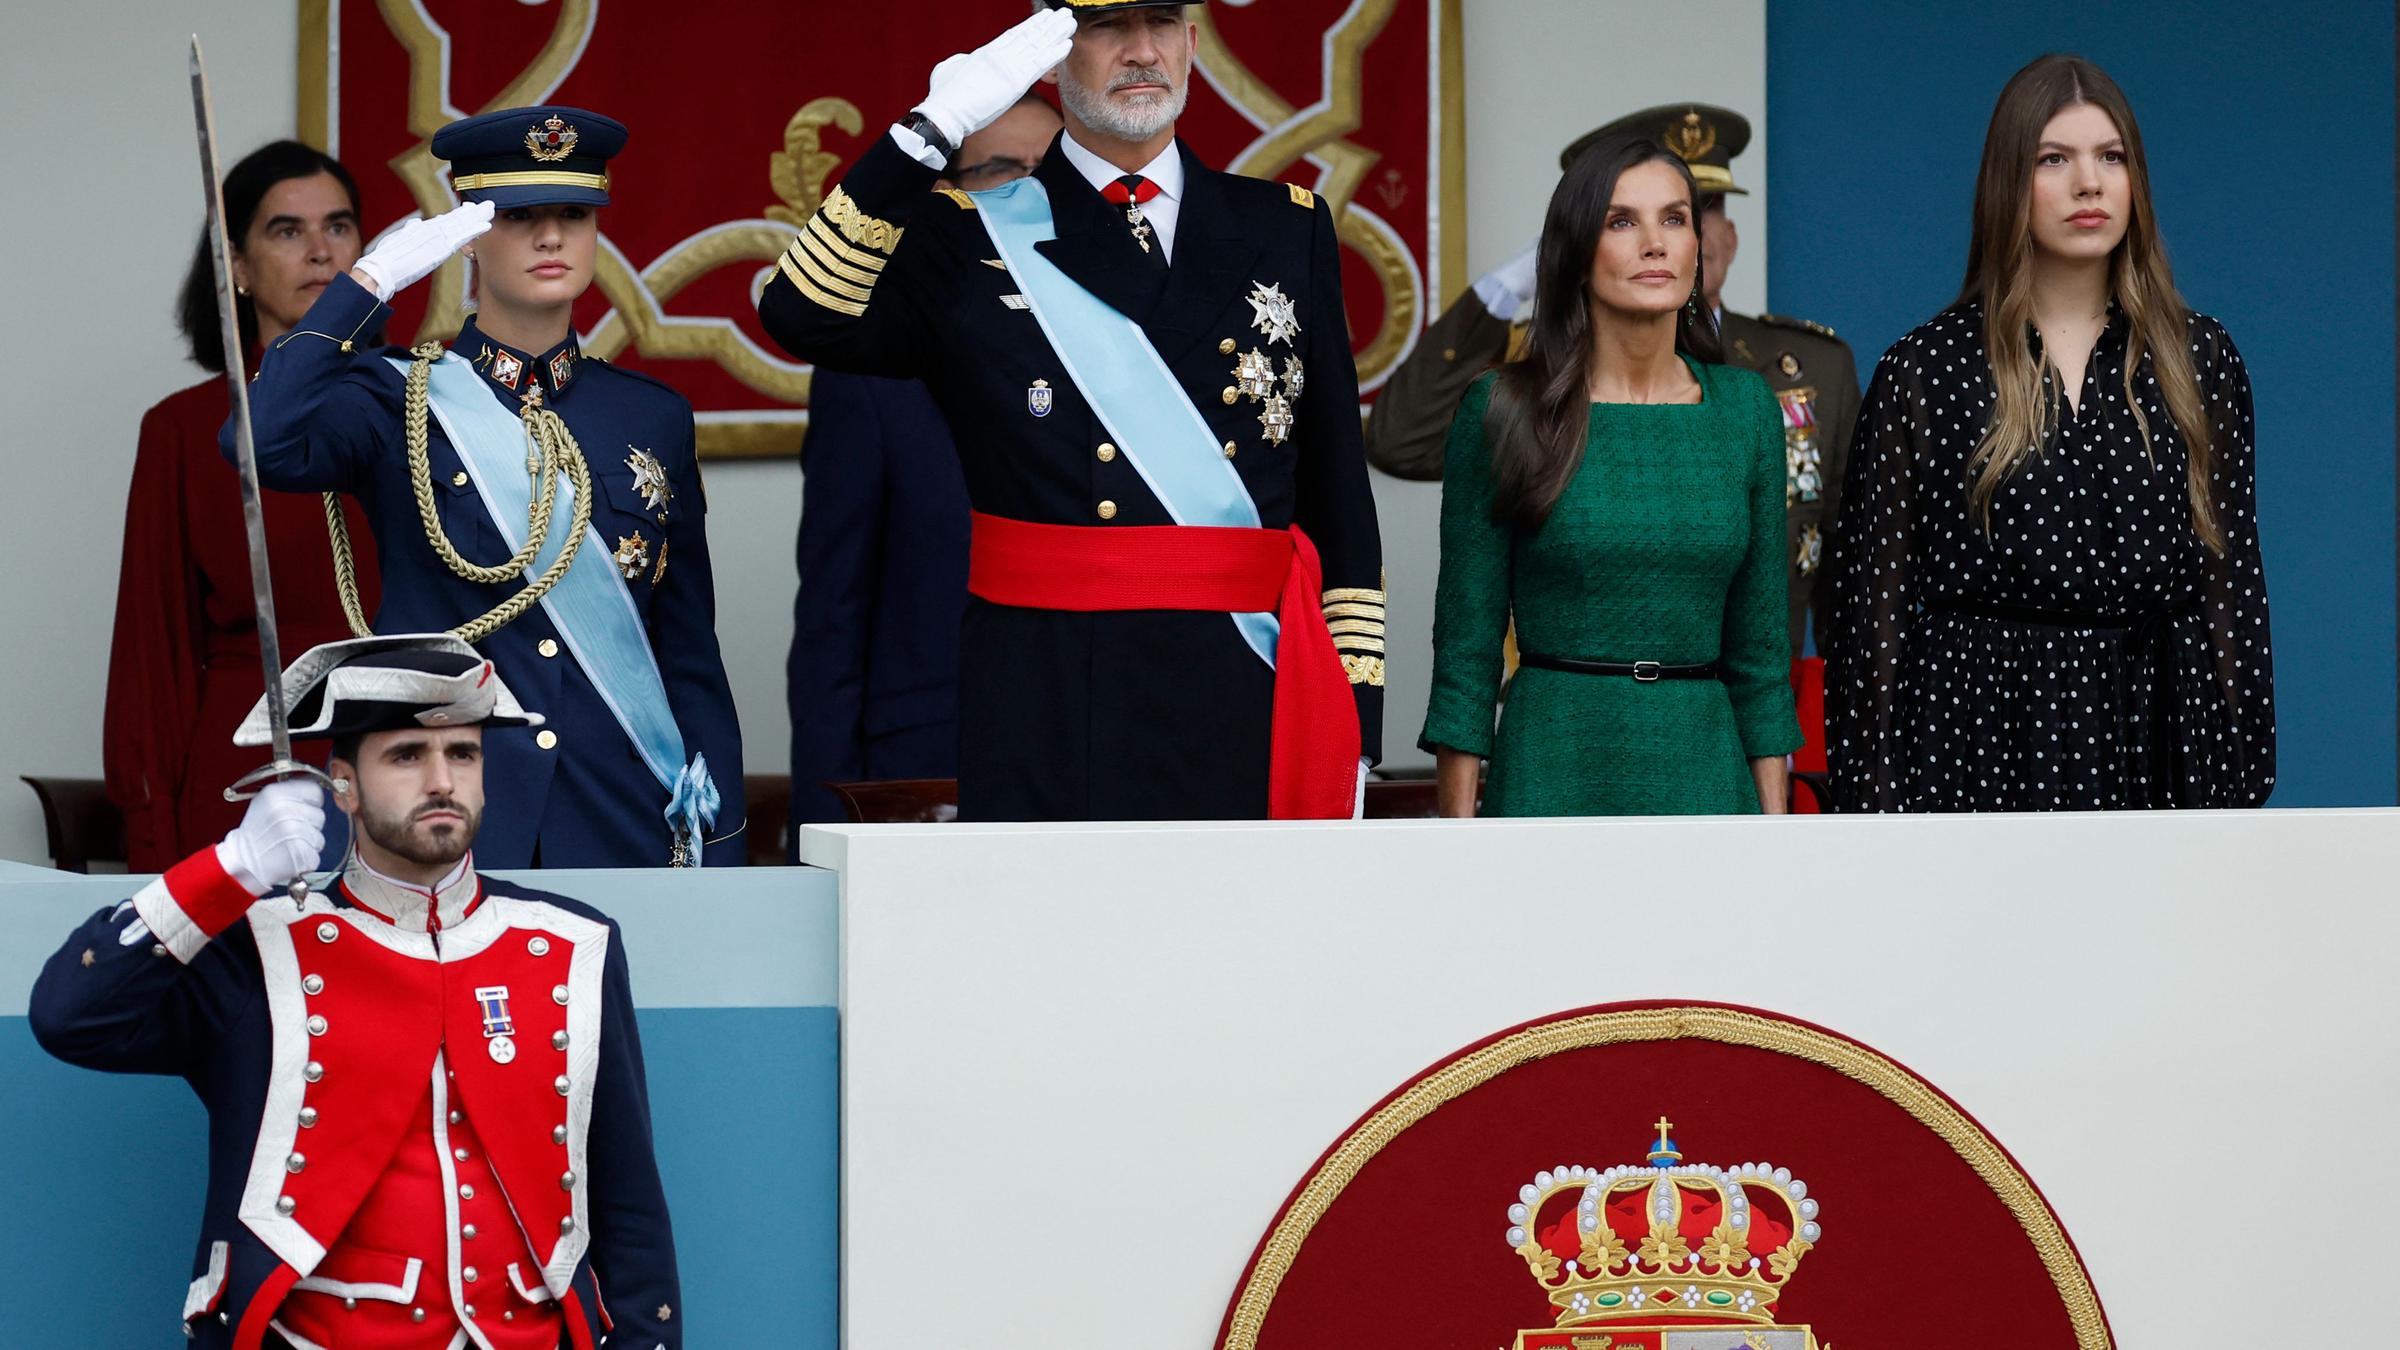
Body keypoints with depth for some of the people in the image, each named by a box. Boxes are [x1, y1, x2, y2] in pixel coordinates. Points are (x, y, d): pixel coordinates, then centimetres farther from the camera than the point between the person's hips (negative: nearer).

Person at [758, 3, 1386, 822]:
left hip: (1250, 720, 2)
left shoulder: (1288, 231, 12)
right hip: (1046, 738, -2)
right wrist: (931, 133, -20)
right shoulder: (968, 239, 6)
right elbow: (805, 316, -14)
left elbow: (1339, 498, 12)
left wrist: (1353, 724, 7)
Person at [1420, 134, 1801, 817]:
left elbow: (1757, 640, 9)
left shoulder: (1745, 407, 6)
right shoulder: (1503, 410, -3)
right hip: (1555, 769, -3)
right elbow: (1466, 642, -2)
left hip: (1704, 766, 3)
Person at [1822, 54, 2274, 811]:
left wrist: (2235, 784, 4)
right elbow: (1876, 600, 1)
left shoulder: (2199, 362, 8)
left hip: (2145, 751, 2)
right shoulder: (1925, 371, 1)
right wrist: (1877, 806, -4)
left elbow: (2231, 581, 9)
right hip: (1979, 748, -2)